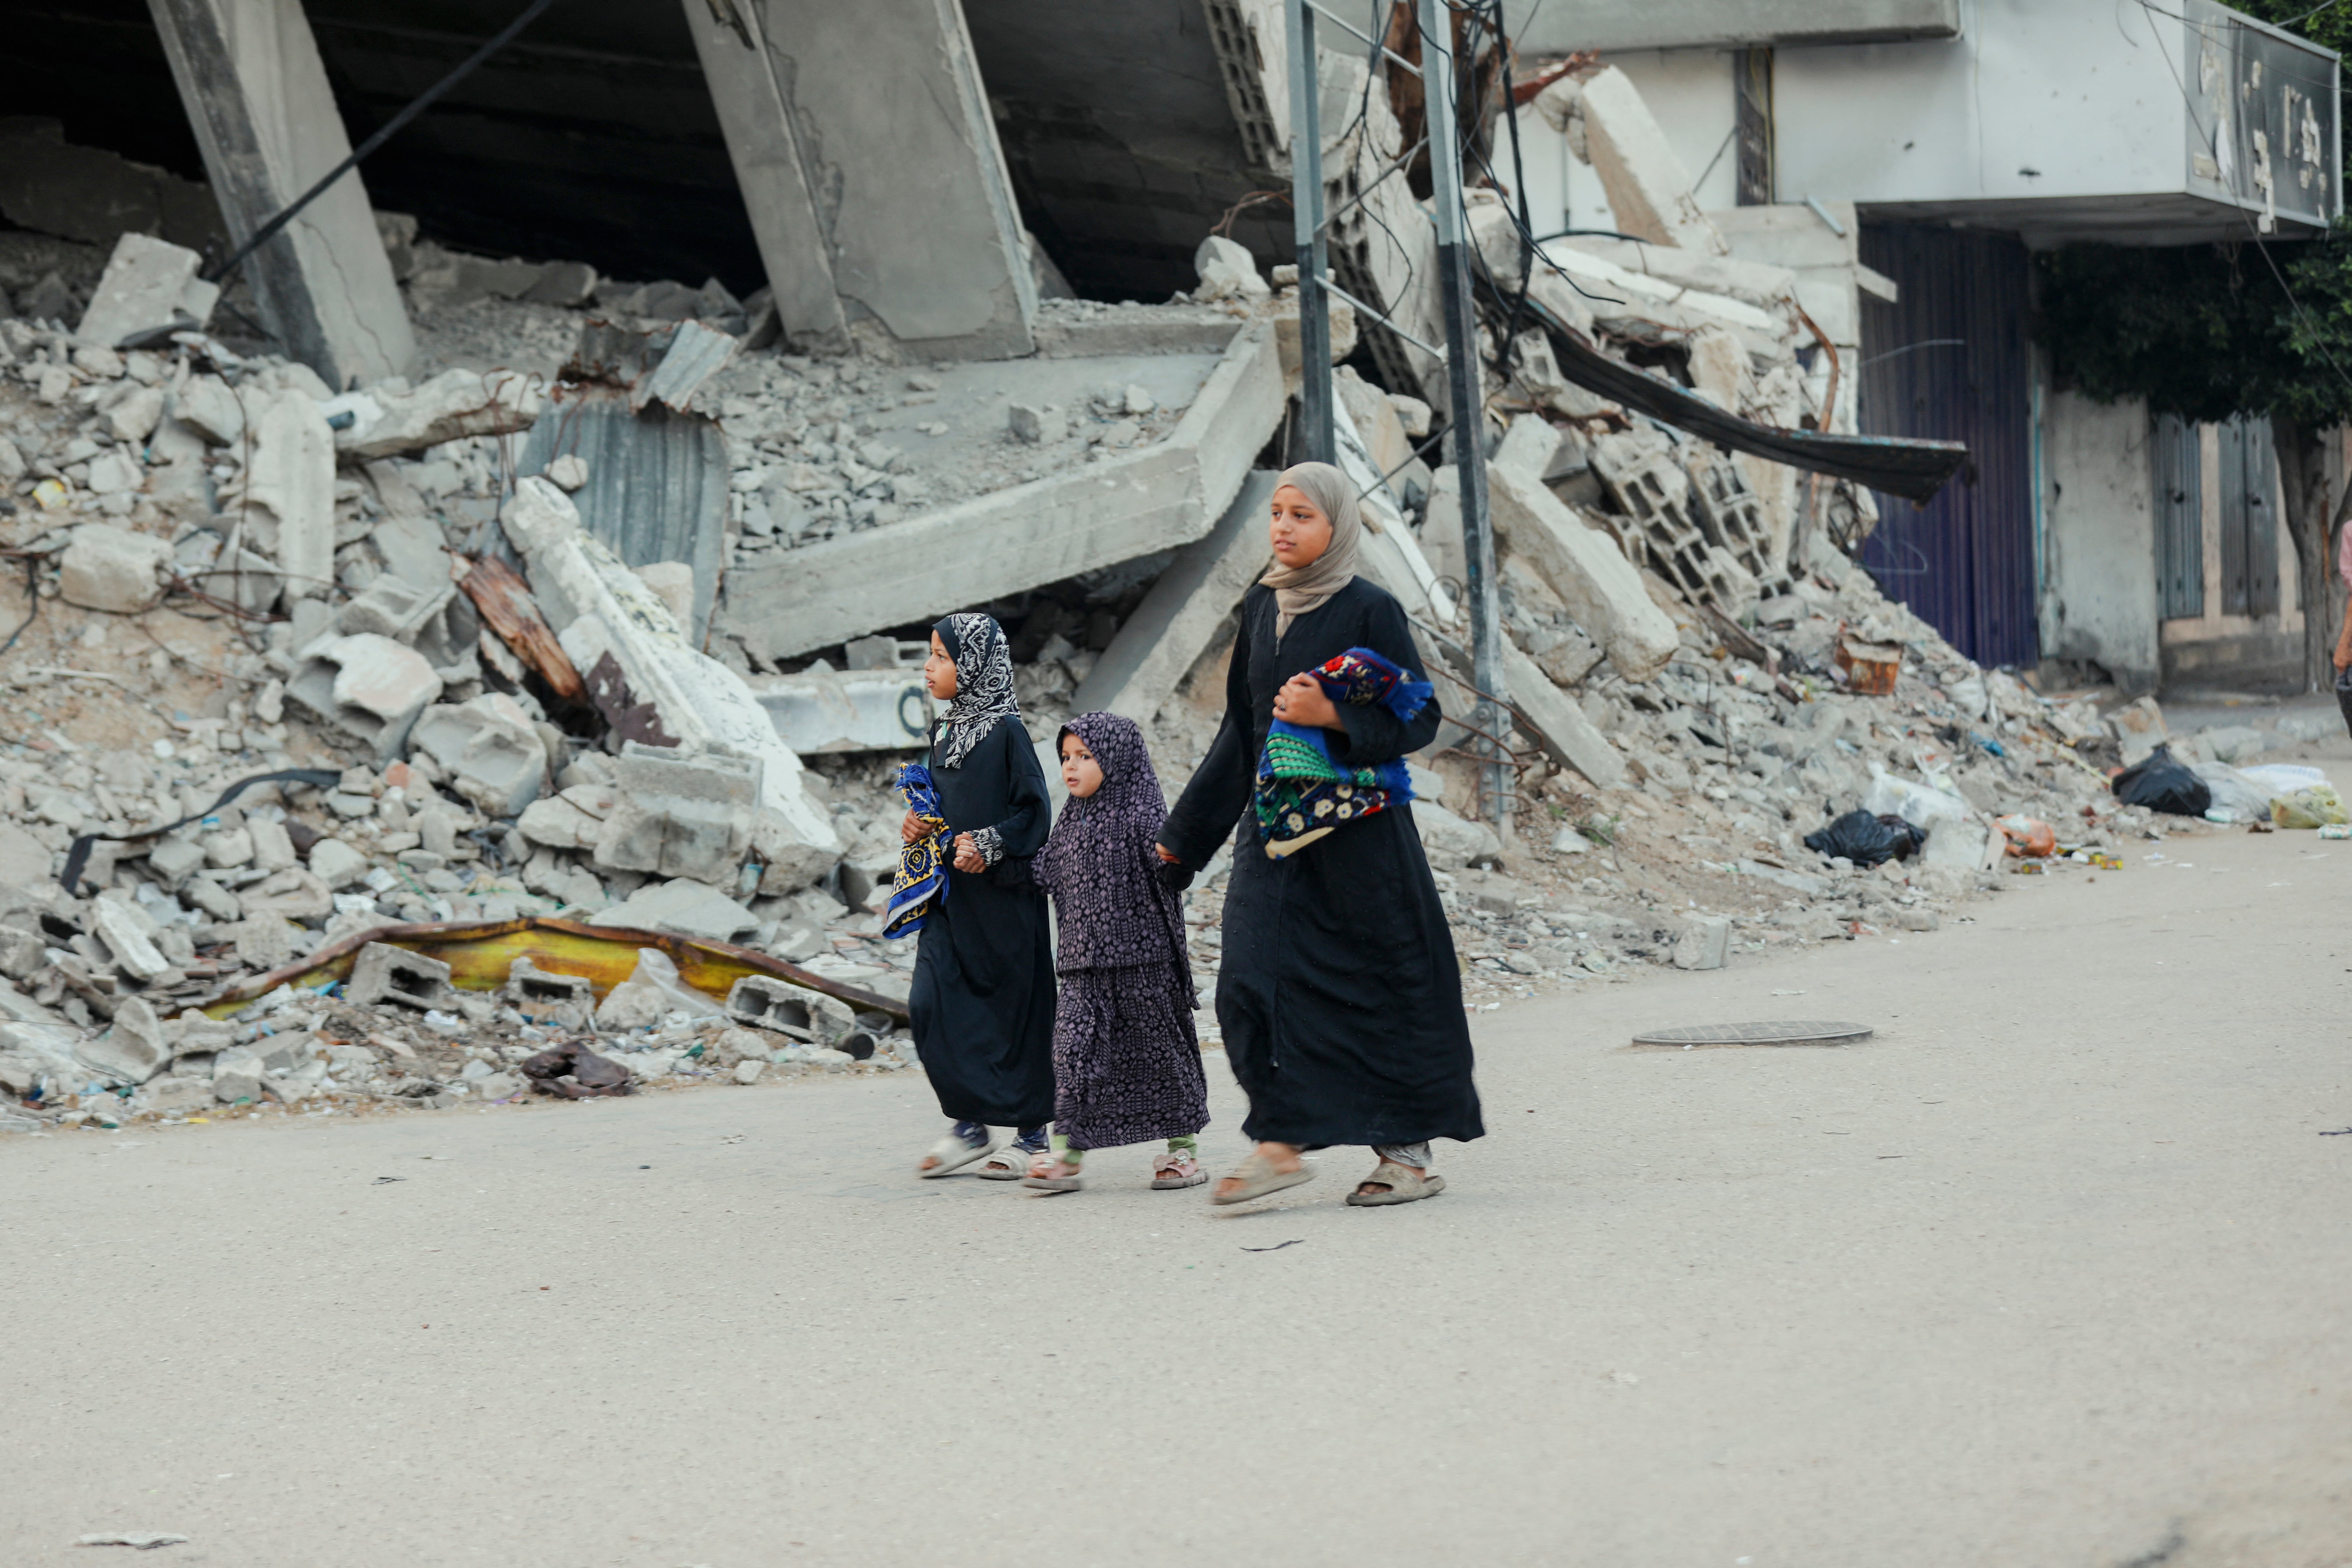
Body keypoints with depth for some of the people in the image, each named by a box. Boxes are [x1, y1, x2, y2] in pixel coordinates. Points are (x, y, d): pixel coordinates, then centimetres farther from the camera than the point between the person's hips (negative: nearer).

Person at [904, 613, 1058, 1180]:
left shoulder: (1006, 731, -10)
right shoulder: (944, 732, 11)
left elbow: (1035, 809, -11)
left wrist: (989, 846, -21)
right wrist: (918, 826, 2)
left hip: (1003, 894, -7)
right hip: (951, 896, 7)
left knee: (1016, 1011, 1)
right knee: (932, 1004, -3)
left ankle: (1033, 1134, 12)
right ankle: (971, 1126, 7)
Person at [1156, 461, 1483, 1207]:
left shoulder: (1370, 611, -8)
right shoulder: (1262, 608, 10)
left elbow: (1420, 717, -8)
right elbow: (1241, 726, 17)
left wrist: (1333, 718, -22)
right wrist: (1186, 832, 18)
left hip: (1354, 829, -5)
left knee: (1382, 987, 1)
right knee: (1254, 980, -7)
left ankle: (1411, 1153, 10)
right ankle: (1282, 1142, -1)